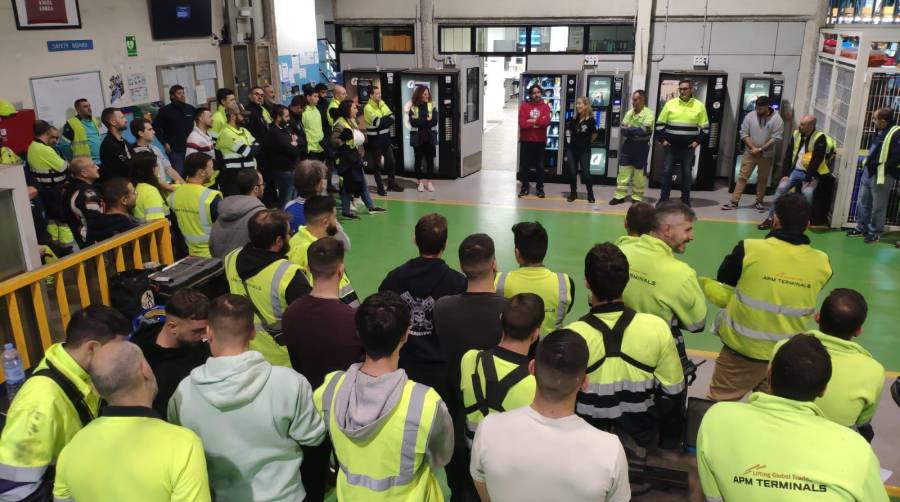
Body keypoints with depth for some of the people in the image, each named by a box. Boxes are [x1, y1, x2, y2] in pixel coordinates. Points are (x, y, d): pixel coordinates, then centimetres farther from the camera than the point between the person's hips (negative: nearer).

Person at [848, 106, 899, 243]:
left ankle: (875, 232, 15)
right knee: (863, 202, 17)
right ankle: (861, 228, 29)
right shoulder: (880, 132, 12)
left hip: (882, 176, -9)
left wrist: (884, 167, -17)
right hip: (868, 172, 9)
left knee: (878, 206, 3)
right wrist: (868, 163, 13)